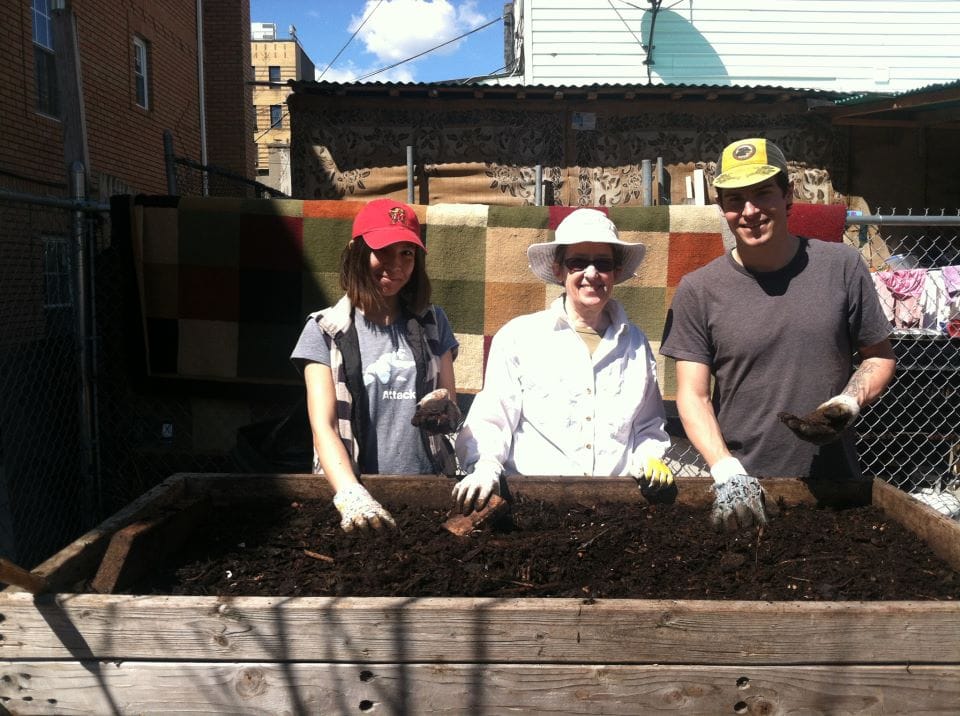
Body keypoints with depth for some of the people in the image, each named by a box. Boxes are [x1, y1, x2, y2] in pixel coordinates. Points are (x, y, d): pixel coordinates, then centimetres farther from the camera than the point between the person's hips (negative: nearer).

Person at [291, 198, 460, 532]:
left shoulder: (432, 323, 11)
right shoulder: (326, 330, 2)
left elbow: (453, 417, 14)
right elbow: (323, 427, -7)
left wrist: (445, 409, -9)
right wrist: (351, 495, -24)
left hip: (425, 490, 2)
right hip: (353, 487, -1)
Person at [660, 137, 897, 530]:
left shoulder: (842, 266, -1)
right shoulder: (698, 291, -5)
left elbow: (879, 356, 8)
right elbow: (692, 395, -7)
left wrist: (851, 400, -12)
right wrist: (727, 471, -20)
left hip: (833, 481, 2)